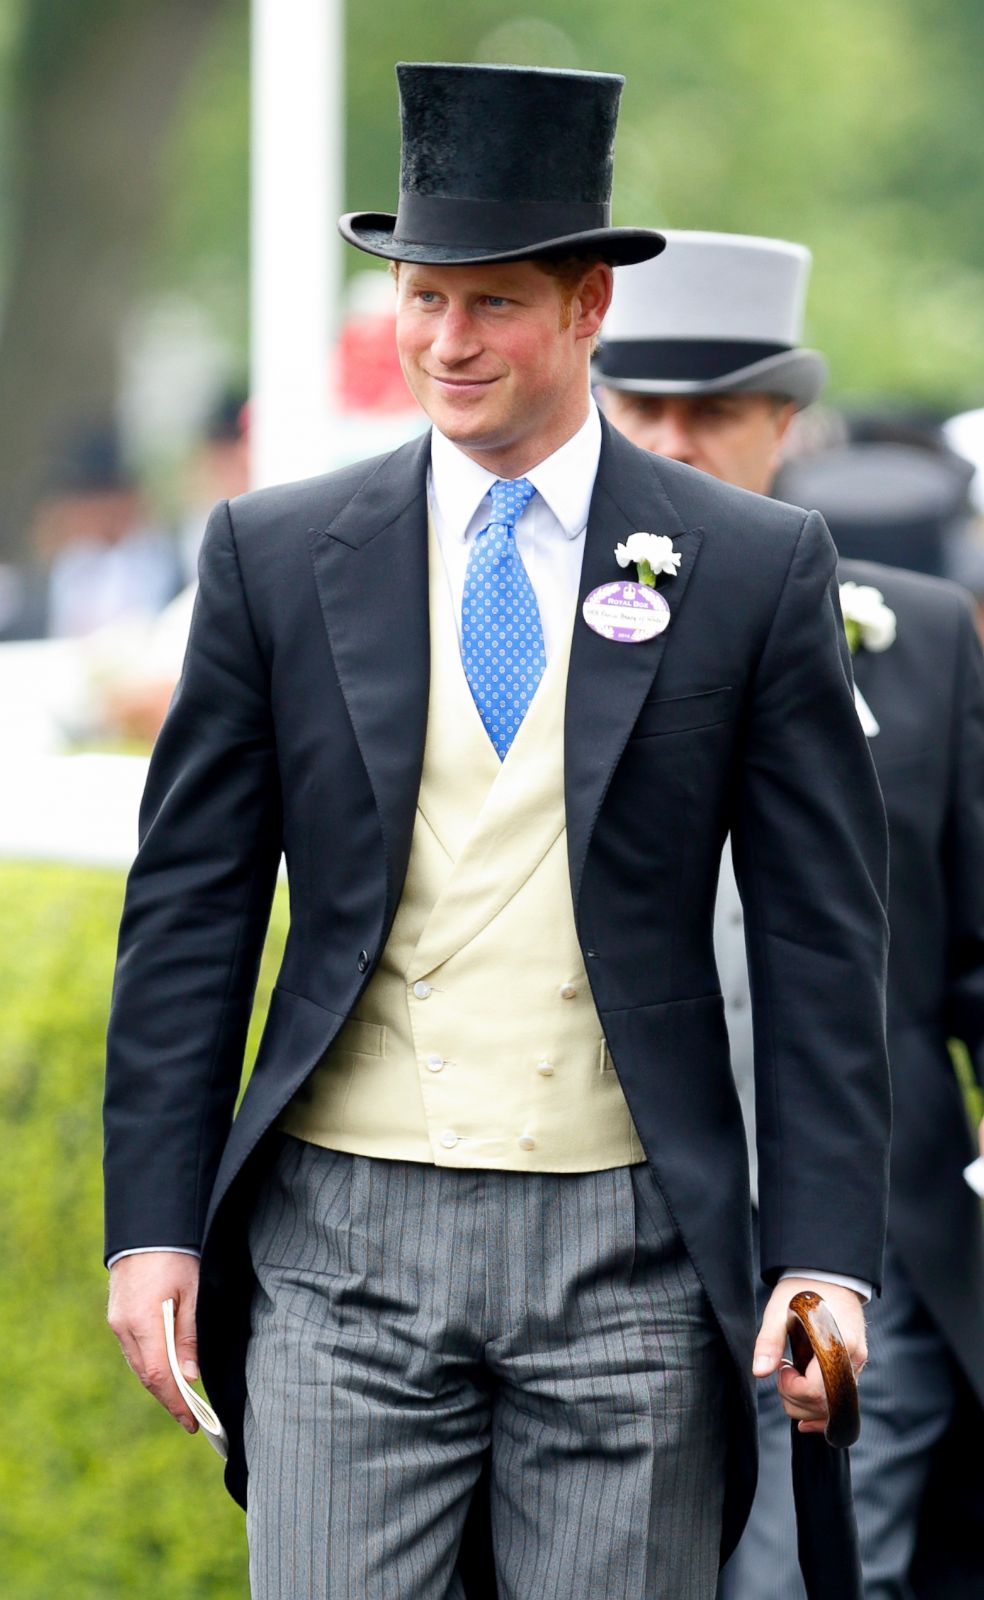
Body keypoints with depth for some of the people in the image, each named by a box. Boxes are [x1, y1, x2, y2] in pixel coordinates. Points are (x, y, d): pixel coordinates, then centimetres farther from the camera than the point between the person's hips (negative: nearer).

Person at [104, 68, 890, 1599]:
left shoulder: (757, 570, 3)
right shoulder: (275, 556, 6)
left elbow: (823, 943, 3)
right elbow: (190, 912, 8)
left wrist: (824, 1258, -3)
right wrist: (155, 1225, 2)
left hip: (628, 1253, -1)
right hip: (345, 1241, 1)